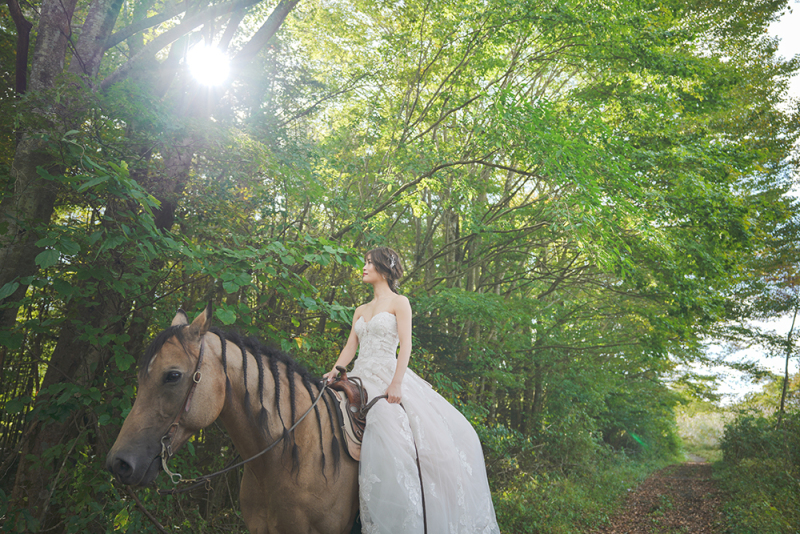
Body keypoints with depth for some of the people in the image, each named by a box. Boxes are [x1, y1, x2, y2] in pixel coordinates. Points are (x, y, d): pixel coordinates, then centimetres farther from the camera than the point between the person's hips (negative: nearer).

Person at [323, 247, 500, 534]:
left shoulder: (399, 303, 3)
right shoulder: (360, 311, 20)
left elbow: (405, 345, -8)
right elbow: (350, 347, 15)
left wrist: (396, 383, -19)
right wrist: (335, 371, -2)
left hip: (388, 378, -6)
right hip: (360, 379, 6)